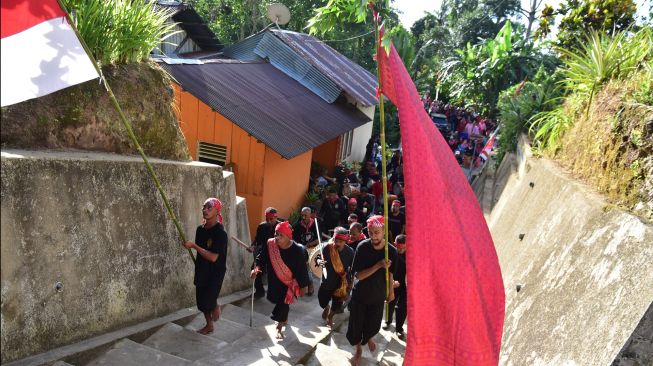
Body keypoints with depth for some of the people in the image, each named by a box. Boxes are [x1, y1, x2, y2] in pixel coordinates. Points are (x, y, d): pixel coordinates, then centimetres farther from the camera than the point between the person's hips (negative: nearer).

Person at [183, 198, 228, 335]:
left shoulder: (220, 232, -22)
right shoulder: (200, 229, 1)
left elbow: (213, 257, -27)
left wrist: (193, 245, -24)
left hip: (215, 273, -7)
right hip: (201, 271, 7)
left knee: (208, 302, -5)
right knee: (201, 301, 14)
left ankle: (216, 306, 29)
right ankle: (209, 325, 35)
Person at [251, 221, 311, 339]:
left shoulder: (297, 250, -24)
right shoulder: (269, 245, -17)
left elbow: (302, 269, -16)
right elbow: (262, 257, -8)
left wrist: (303, 285, -10)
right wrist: (257, 268, -29)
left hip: (289, 282, -4)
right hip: (274, 280, 4)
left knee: (283, 303, -2)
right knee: (275, 299, 21)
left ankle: (279, 326, 21)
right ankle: (284, 318, 51)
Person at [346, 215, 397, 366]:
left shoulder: (391, 250, -16)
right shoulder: (362, 247, -23)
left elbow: (389, 273, 2)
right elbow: (358, 275, -25)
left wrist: (391, 291, 11)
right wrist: (378, 265, -35)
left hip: (378, 295, 2)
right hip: (360, 294, -1)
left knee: (373, 324, 16)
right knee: (356, 324, 8)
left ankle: (368, 337, 52)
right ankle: (359, 348, 39)